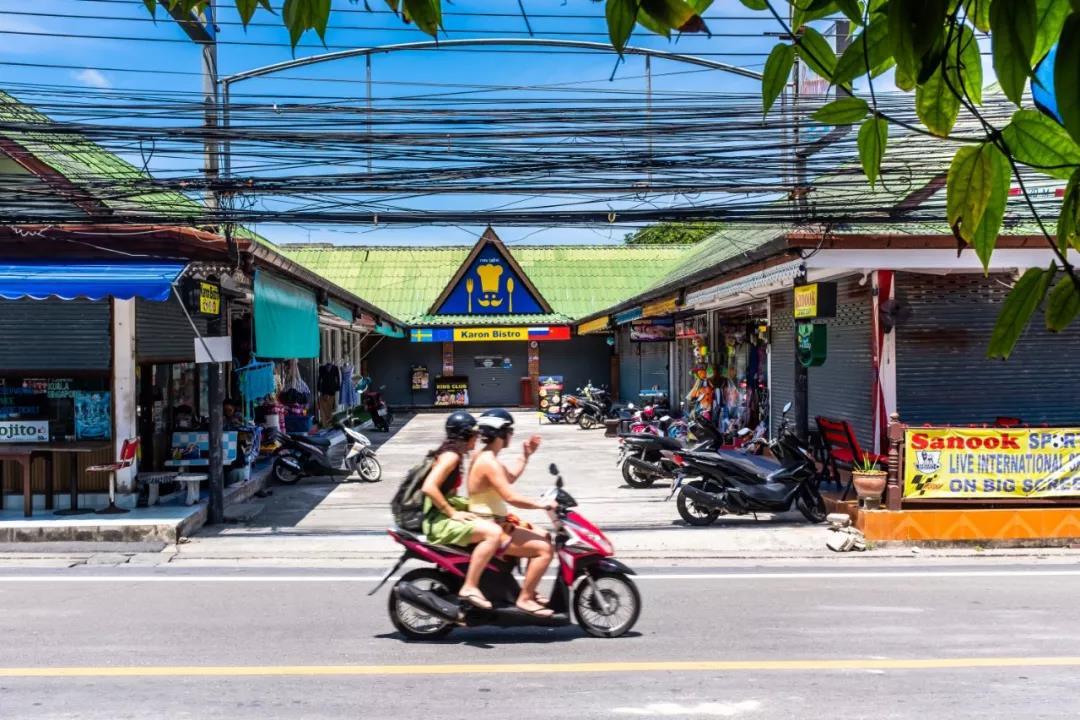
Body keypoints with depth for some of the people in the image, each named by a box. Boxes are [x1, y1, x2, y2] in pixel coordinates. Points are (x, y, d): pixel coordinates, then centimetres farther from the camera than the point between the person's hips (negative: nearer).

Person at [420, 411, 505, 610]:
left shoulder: (453, 454, 14)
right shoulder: (451, 456, -16)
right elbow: (428, 488, -28)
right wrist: (453, 513, -22)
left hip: (446, 513, 11)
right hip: (439, 521, -11)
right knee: (493, 532, -25)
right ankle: (469, 587, -20)